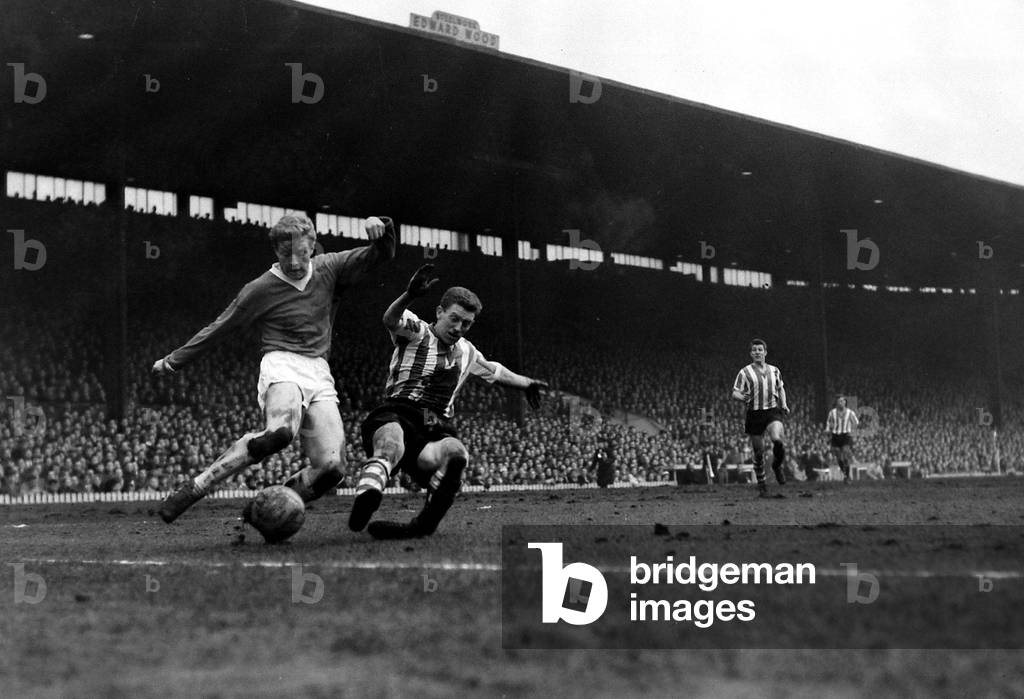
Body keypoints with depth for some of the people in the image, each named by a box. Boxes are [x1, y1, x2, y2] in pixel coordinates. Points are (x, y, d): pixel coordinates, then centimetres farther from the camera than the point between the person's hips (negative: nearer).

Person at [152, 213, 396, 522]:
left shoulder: (328, 269, 12)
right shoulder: (261, 289, 2)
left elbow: (383, 254, 14)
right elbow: (219, 328, 11)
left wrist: (381, 227, -8)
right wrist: (175, 360, 13)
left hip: (319, 375, 4)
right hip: (281, 367, -4)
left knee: (330, 467, -17)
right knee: (281, 430, -38)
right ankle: (195, 487, -32)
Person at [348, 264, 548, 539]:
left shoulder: (466, 352, 27)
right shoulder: (415, 332, 7)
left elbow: (495, 371, 49)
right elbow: (391, 320, -18)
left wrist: (526, 383, 60)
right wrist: (409, 296, -39)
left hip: (437, 427, 4)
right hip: (395, 416, -4)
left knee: (455, 452, -34)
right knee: (392, 446, -42)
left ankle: (422, 525, -25)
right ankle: (365, 497, -69)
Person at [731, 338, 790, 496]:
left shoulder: (774, 370, 12)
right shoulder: (745, 372, 1)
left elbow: (781, 388, 26)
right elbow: (735, 393, -2)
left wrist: (784, 404, 11)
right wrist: (743, 397, -24)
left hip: (773, 411, 1)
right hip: (754, 414, -1)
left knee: (777, 439, -27)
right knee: (758, 452, 0)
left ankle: (777, 466, 4)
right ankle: (761, 485, 18)